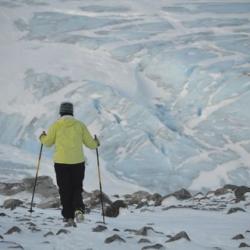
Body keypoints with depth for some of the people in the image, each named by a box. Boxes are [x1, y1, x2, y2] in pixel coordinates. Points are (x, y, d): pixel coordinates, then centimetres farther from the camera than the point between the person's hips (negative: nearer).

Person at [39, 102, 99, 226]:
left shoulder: (56, 125, -1)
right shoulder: (80, 125, 3)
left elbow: (48, 142, 7)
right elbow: (90, 143, 5)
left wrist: (42, 137, 29)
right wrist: (96, 143, 27)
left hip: (61, 162, -1)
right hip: (78, 162, 1)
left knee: (65, 190, 9)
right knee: (77, 188, 14)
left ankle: (68, 217, 6)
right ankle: (78, 209, -10)